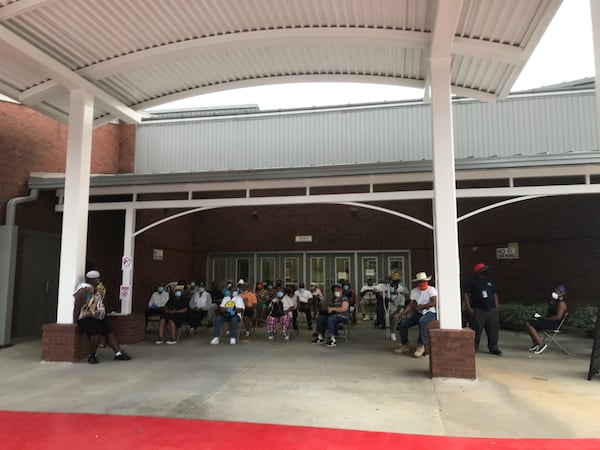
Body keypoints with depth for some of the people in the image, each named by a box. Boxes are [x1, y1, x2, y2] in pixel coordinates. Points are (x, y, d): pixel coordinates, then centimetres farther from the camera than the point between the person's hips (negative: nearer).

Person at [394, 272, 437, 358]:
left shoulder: (431, 289, -5)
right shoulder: (414, 291, 10)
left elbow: (434, 302, -17)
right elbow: (410, 304, 4)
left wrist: (422, 306, -18)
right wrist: (404, 312, -13)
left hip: (431, 312, -6)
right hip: (419, 313, 6)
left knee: (422, 321, -38)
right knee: (403, 323, -7)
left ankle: (421, 346, -30)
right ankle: (405, 345, 8)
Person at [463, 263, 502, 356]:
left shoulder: (489, 281, 17)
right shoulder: (472, 282, -1)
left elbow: (494, 294, 21)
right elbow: (466, 294, -6)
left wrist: (496, 307, 12)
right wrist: (468, 308, -13)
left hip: (491, 309, 5)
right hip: (478, 310, -5)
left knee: (493, 330, 6)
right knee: (476, 330, -5)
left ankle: (494, 348, 18)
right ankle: (473, 348, 5)